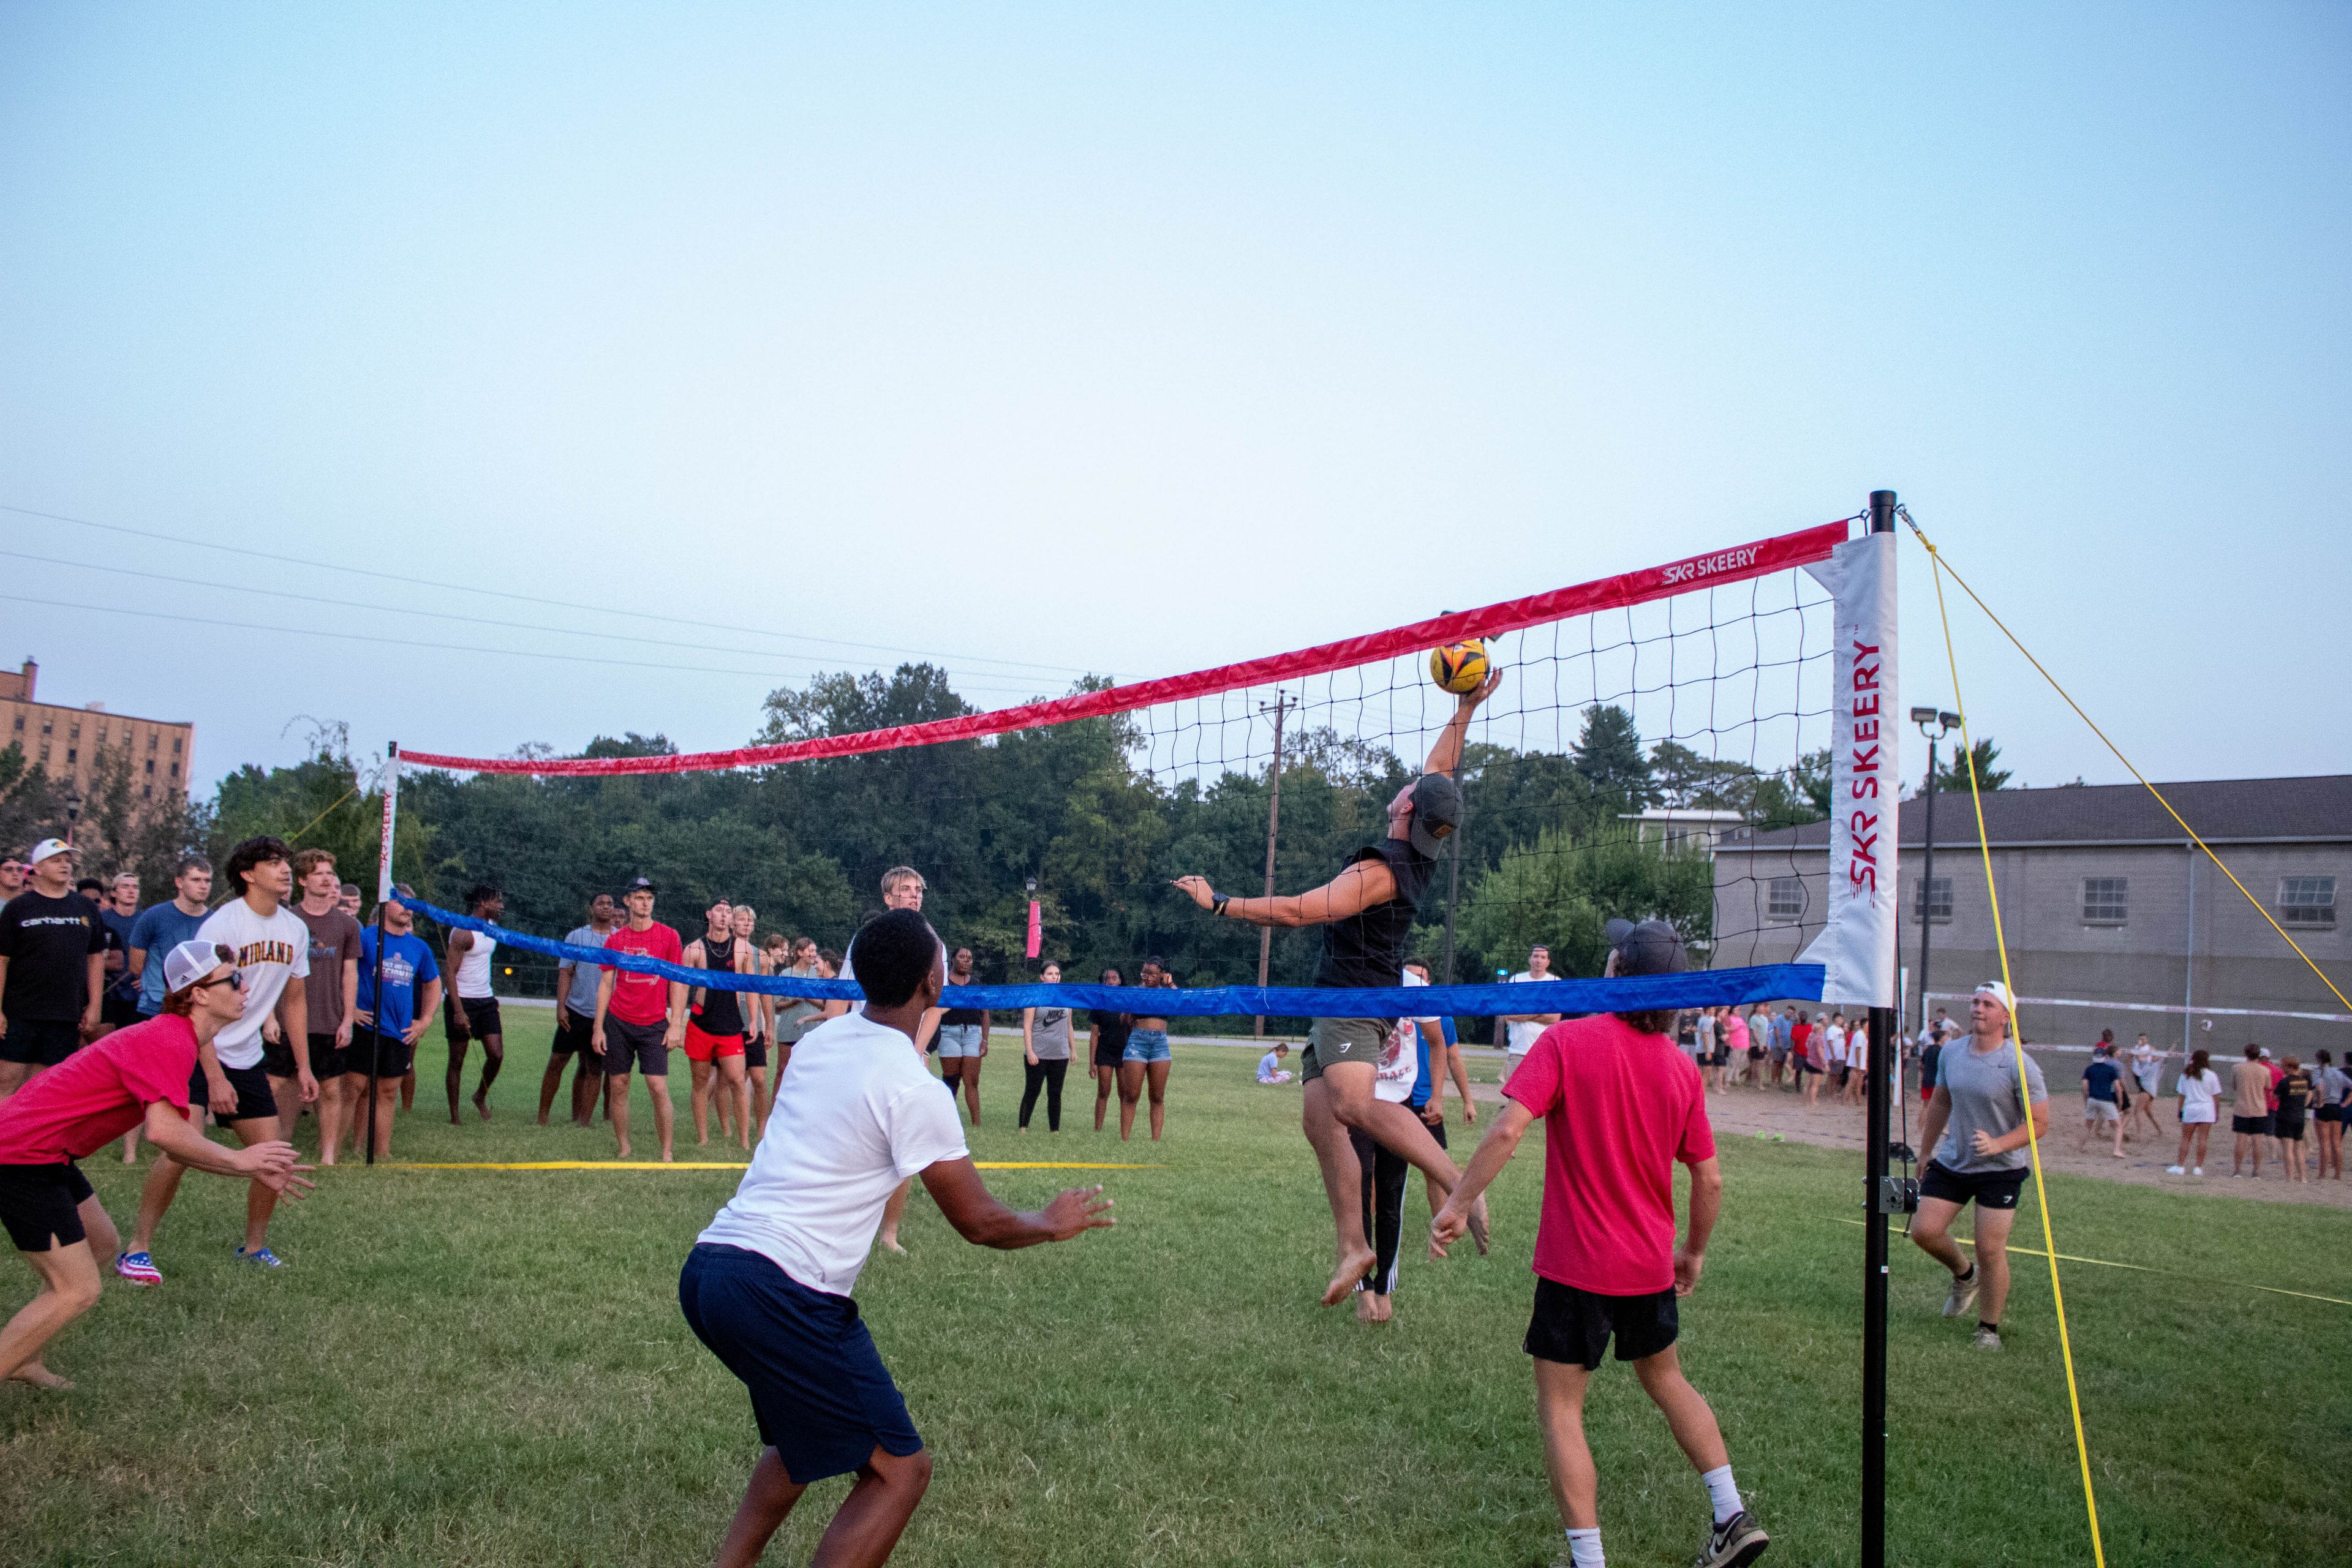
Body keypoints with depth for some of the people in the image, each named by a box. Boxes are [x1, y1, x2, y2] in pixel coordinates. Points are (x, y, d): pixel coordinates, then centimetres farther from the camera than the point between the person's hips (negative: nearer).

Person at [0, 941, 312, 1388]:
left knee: (101, 1243, 23)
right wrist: (236, 1158, -21)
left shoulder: (171, 1038, 13)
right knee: (76, 1291, -10)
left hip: (46, 1154, 11)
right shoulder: (170, 1041, -21)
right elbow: (162, 1131, -34)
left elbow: (177, 1144, 15)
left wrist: (256, 1171, 10)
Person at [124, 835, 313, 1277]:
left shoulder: (295, 929, 3)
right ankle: (137, 1249, -4)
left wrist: (303, 1066, 12)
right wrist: (215, 1077, -23)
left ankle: (254, 1247, 22)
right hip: (196, 1053, -6)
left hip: (246, 1058, 6)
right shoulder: (221, 925, -17)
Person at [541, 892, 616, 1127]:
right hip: (576, 1011, -1)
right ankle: (542, 1116, 11)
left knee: (594, 1068, 5)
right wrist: (560, 1006, -7)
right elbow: (565, 972, 0)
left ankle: (582, 1119, 12)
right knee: (557, 1061, 1)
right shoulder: (576, 936, 4)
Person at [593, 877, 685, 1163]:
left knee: (659, 1088, -8)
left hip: (654, 1025, -2)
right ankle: (623, 1150, 16)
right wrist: (598, 1028, 4)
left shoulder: (668, 936, 0)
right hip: (617, 1022, 2)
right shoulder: (615, 940, 6)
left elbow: (678, 983, 0)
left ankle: (667, 1154, 0)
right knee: (618, 1086, 4)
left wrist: (676, 1024, -6)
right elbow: (605, 984, 9)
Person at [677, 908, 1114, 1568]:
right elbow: (978, 1222, -4)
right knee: (899, 1470, 2)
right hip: (781, 1292, -9)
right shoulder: (913, 1089, -12)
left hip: (706, 1268, 9)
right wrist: (1051, 1224, 14)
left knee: (806, 1430, 31)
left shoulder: (817, 1040, 9)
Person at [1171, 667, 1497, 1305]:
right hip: (1343, 1007, 10)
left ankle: (1462, 1186, -39)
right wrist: (1464, 709, 22)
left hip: (1353, 1002, -10)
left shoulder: (1379, 872, -18)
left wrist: (1218, 902, -18)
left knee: (1355, 1105, -31)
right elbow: (1441, 768, 20)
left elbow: (1299, 911, -23)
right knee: (1319, 1119, 6)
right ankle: (1354, 1245, 6)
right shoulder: (1421, 855, 6)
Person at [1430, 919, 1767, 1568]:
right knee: (1667, 1380, 27)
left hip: (1576, 1264, -5)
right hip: (1650, 1265, 5)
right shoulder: (1681, 1067, 0)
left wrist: (1457, 1205, -15)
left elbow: (1507, 1130, -24)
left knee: (1560, 1409, 6)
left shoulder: (1567, 1040, -15)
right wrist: (1694, 1251, 19)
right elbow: (1709, 1180, 4)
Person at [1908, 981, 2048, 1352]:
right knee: (1924, 1230, -2)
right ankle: (1965, 1275, 30)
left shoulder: (2019, 1064, -15)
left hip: (2000, 1170, -5)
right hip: (1950, 1163, 5)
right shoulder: (1951, 1053, 1)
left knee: (1990, 1249, -4)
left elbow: (2039, 1124, -14)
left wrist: (1999, 1145, -29)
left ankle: (1989, 1329, 16)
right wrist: (1925, 1152, 18)